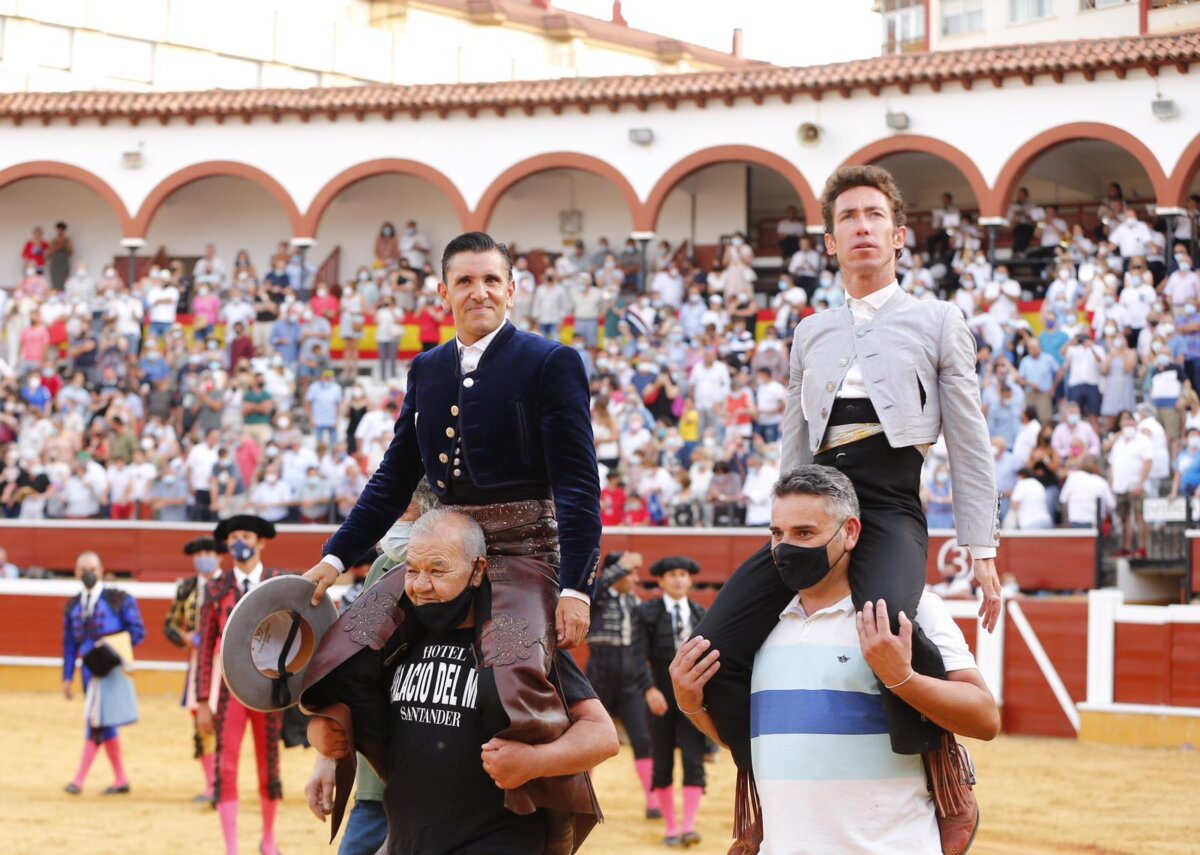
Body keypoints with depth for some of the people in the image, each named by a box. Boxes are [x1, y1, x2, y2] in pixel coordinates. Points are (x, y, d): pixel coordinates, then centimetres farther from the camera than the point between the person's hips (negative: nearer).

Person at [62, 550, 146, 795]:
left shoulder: (119, 599, -1)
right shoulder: (73, 606, 12)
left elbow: (138, 632, -2)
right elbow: (69, 643, 14)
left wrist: (112, 645, -15)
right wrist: (67, 677, 10)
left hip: (110, 666, -5)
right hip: (88, 668, 6)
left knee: (96, 721, -12)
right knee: (104, 726, 9)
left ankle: (79, 779, -13)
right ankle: (121, 780, 17)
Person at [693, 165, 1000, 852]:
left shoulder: (938, 320, 14)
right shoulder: (811, 333, 25)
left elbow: (970, 442, 11)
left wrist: (982, 549, 4)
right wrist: (785, 534, 18)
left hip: (891, 502, -5)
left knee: (884, 620, -39)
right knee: (716, 648, -14)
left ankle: (946, 768, -14)